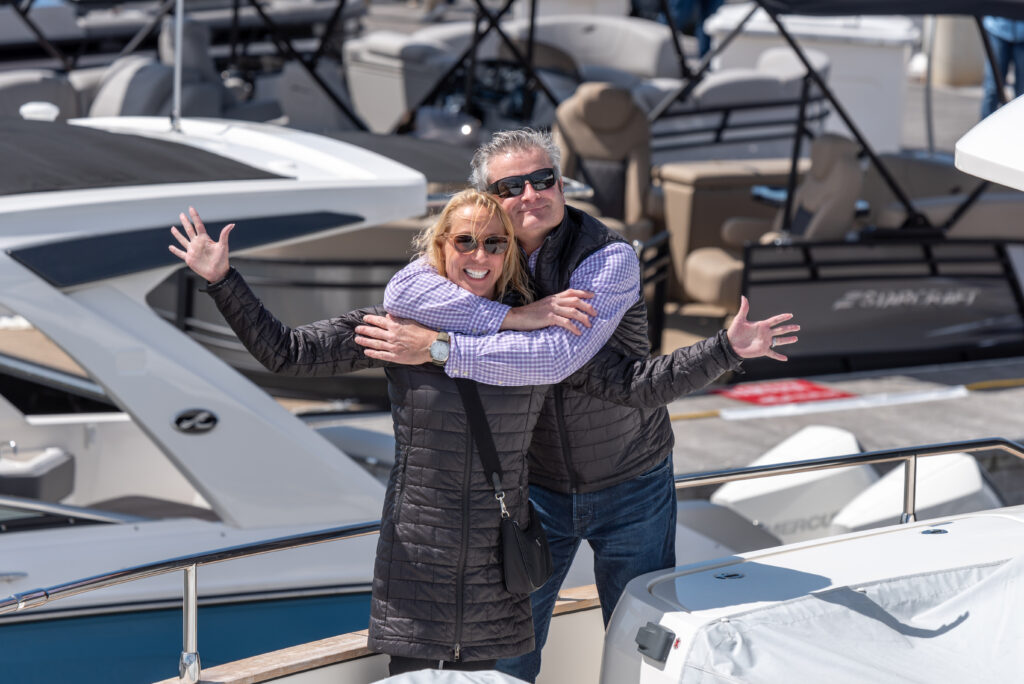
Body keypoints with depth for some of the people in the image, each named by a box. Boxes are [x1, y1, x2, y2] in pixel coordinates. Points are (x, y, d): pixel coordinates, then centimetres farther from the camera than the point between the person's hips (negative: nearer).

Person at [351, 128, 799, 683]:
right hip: (535, 485, 3)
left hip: (630, 485, -2)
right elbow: (401, 293, -27)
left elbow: (555, 358, -34)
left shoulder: (610, 258, -19)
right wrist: (518, 316, -34)